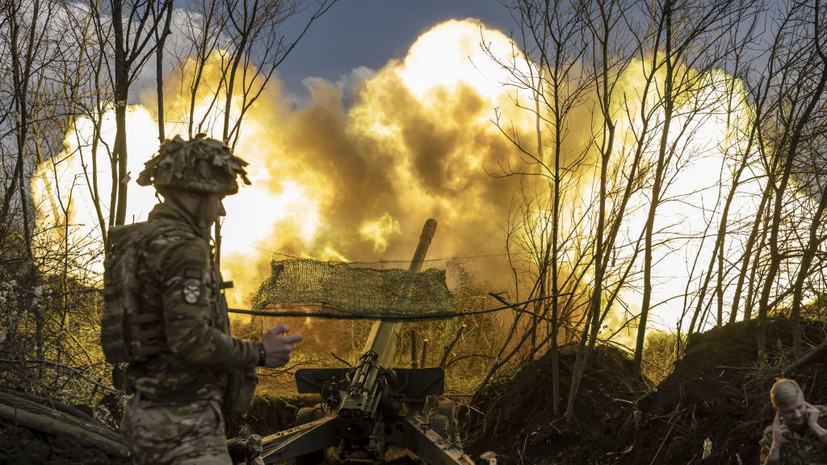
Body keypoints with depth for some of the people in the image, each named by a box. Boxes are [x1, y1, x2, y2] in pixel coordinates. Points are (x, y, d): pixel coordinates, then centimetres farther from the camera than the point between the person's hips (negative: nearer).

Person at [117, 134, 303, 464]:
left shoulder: (147, 241, 14)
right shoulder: (183, 248, -16)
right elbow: (190, 338, -24)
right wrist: (260, 354, -13)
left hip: (148, 415, 10)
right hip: (183, 422, -10)